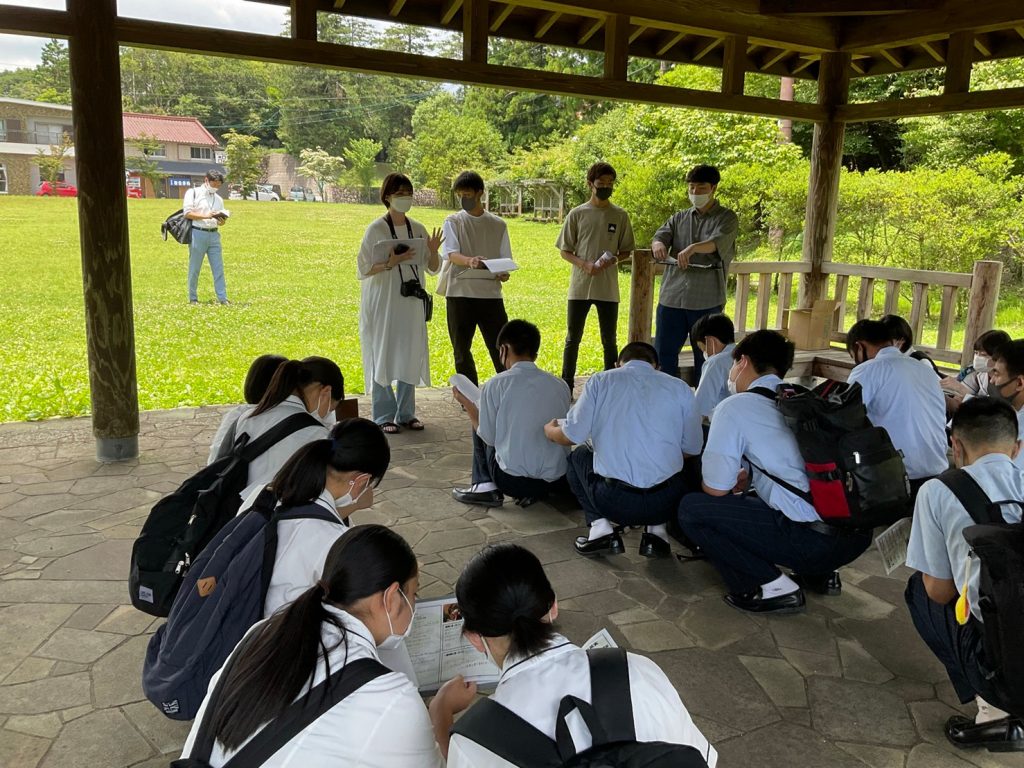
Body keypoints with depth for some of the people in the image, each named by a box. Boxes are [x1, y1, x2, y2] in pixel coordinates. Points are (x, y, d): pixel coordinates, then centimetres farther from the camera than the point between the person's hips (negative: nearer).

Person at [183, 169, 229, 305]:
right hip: (197, 234, -4)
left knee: (219, 268, 0)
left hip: (214, 234, 5)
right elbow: (187, 213, -8)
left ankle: (222, 298, 2)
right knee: (194, 268, 2)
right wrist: (206, 216, -18)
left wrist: (222, 221, -6)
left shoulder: (218, 199, 16)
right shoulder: (193, 192, 1)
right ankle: (193, 298, 10)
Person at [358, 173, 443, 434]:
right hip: (383, 303, -4)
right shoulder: (376, 230, -6)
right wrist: (390, 264, -24)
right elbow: (365, 270, -8)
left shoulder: (418, 229, 7)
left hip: (411, 303, 5)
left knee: (410, 356, 8)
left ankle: (406, 413, 19)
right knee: (383, 357, 0)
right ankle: (384, 416, 10)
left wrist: (433, 252, -11)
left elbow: (433, 268, 9)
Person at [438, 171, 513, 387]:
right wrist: (469, 261, -32)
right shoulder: (453, 222, 5)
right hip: (460, 294, 0)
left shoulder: (497, 225, 11)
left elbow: (505, 260, 10)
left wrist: (504, 273, -14)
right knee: (461, 351, 5)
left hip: (490, 293, 1)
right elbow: (452, 255, -10)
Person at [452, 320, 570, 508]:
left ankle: (485, 487, 16)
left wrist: (467, 405, 15)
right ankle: (533, 492, 17)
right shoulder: (560, 386, 0)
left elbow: (489, 438, -1)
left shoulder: (495, 385, -9)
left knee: (479, 428, 21)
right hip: (556, 481, 4)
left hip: (512, 481, -3)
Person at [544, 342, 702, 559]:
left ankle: (601, 527, 13)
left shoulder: (600, 381, 4)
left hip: (613, 501, -1)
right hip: (665, 502, 1)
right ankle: (656, 530, 16)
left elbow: (572, 436, 1)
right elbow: (693, 448, 10)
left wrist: (550, 430, 25)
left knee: (578, 456, 29)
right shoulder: (679, 387, 7)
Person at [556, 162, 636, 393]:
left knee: (609, 340, 8)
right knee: (572, 339, 5)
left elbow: (626, 250, 10)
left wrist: (613, 259, -12)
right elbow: (565, 251, 3)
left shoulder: (620, 216, 4)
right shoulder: (577, 214, 1)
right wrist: (584, 264, -15)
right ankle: (567, 386, 14)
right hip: (580, 286, -1)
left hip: (608, 288, 1)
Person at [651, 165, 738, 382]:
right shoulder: (679, 218, 16)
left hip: (706, 300, -3)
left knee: (705, 356, 5)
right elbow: (660, 235, 2)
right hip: (672, 296, 4)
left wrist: (693, 248, -37)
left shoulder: (726, 218, 3)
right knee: (663, 352, 5)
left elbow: (718, 243, -17)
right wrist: (658, 245, -24)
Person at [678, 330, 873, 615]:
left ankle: (772, 586, -1)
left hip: (812, 539, -8)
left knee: (691, 509, 0)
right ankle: (820, 573, 21)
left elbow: (715, 490, 1)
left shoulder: (735, 407, -2)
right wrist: (747, 476, 30)